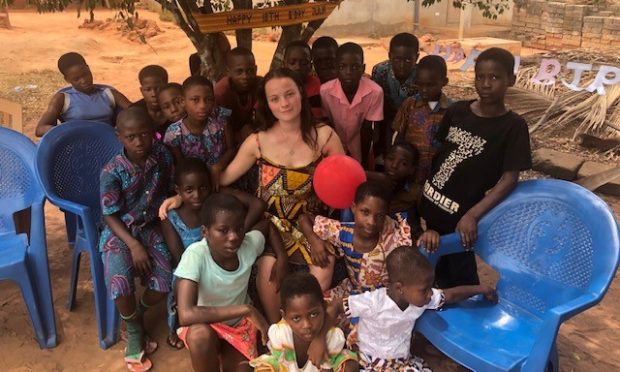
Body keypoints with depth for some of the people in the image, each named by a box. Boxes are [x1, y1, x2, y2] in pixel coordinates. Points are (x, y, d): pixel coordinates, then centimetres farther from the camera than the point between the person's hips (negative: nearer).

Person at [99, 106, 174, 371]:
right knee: (121, 286, -24)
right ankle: (134, 330, 9)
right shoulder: (112, 172, -19)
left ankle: (134, 317, 22)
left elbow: (169, 190, 7)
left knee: (164, 283, -12)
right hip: (119, 231, -3)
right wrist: (134, 245, -20)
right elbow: (110, 216, -13)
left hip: (151, 227, 3)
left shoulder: (162, 155, -9)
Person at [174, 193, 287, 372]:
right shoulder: (196, 255, -33)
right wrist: (246, 309, -39)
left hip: (240, 323, 3)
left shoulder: (249, 244, -22)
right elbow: (185, 315, -42)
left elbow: (268, 226, 2)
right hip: (205, 323, -3)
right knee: (200, 335, -36)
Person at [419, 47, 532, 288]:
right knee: (438, 267, 22)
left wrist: (473, 215, -25)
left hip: (461, 216, -5)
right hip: (434, 206, 5)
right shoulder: (457, 111, 0)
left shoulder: (513, 126, -13)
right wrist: (421, 187, 6)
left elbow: (509, 179, -17)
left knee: (460, 276, 10)